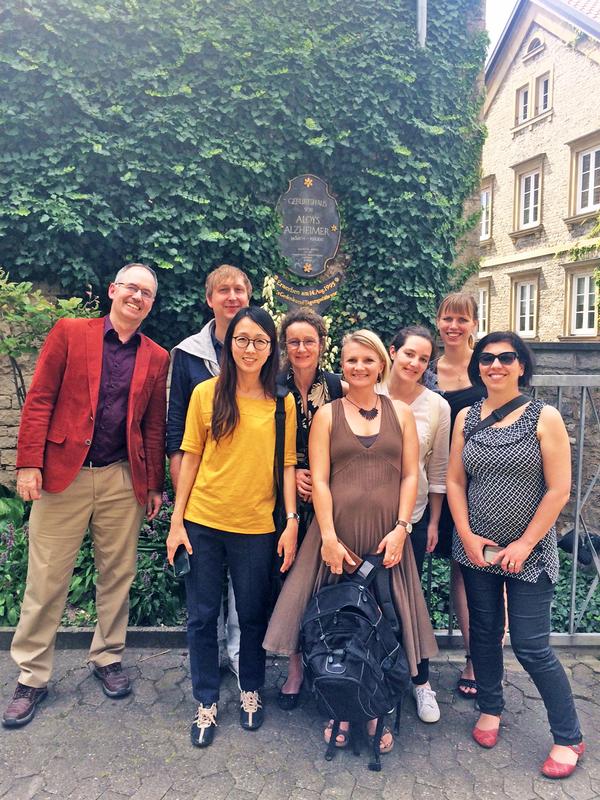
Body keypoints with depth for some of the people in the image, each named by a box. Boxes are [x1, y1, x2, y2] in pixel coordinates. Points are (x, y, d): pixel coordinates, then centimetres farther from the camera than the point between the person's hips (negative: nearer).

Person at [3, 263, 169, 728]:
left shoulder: (157, 358, 8)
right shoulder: (69, 333, 2)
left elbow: (154, 426, 9)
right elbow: (39, 400, -2)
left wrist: (154, 485, 7)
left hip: (123, 480, 2)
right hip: (63, 475, -2)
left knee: (118, 575, 11)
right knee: (46, 580, 7)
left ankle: (108, 658, 32)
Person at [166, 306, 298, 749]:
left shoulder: (283, 402, -2)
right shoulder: (206, 393, -3)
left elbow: (288, 464, 2)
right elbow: (191, 458, 0)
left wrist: (292, 521, -4)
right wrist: (177, 521, -1)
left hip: (257, 526, 0)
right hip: (203, 522, 0)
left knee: (254, 615, 15)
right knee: (202, 616, 11)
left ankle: (251, 692, 40)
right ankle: (207, 703, 32)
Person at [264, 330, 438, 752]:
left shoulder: (401, 412, 8)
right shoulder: (327, 415, 4)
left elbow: (410, 475, 5)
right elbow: (319, 480, -2)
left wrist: (401, 528, -6)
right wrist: (329, 537, -10)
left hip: (387, 534, 1)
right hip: (337, 531, -1)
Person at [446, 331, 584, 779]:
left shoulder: (545, 418, -7)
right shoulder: (466, 418, 3)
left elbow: (558, 491, -9)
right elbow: (454, 482, 4)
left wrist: (524, 544, -11)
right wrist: (467, 537, -4)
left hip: (528, 552, -3)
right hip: (476, 550, 4)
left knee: (531, 647, 1)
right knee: (484, 632, 15)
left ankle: (569, 738, 22)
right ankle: (490, 708, 38)